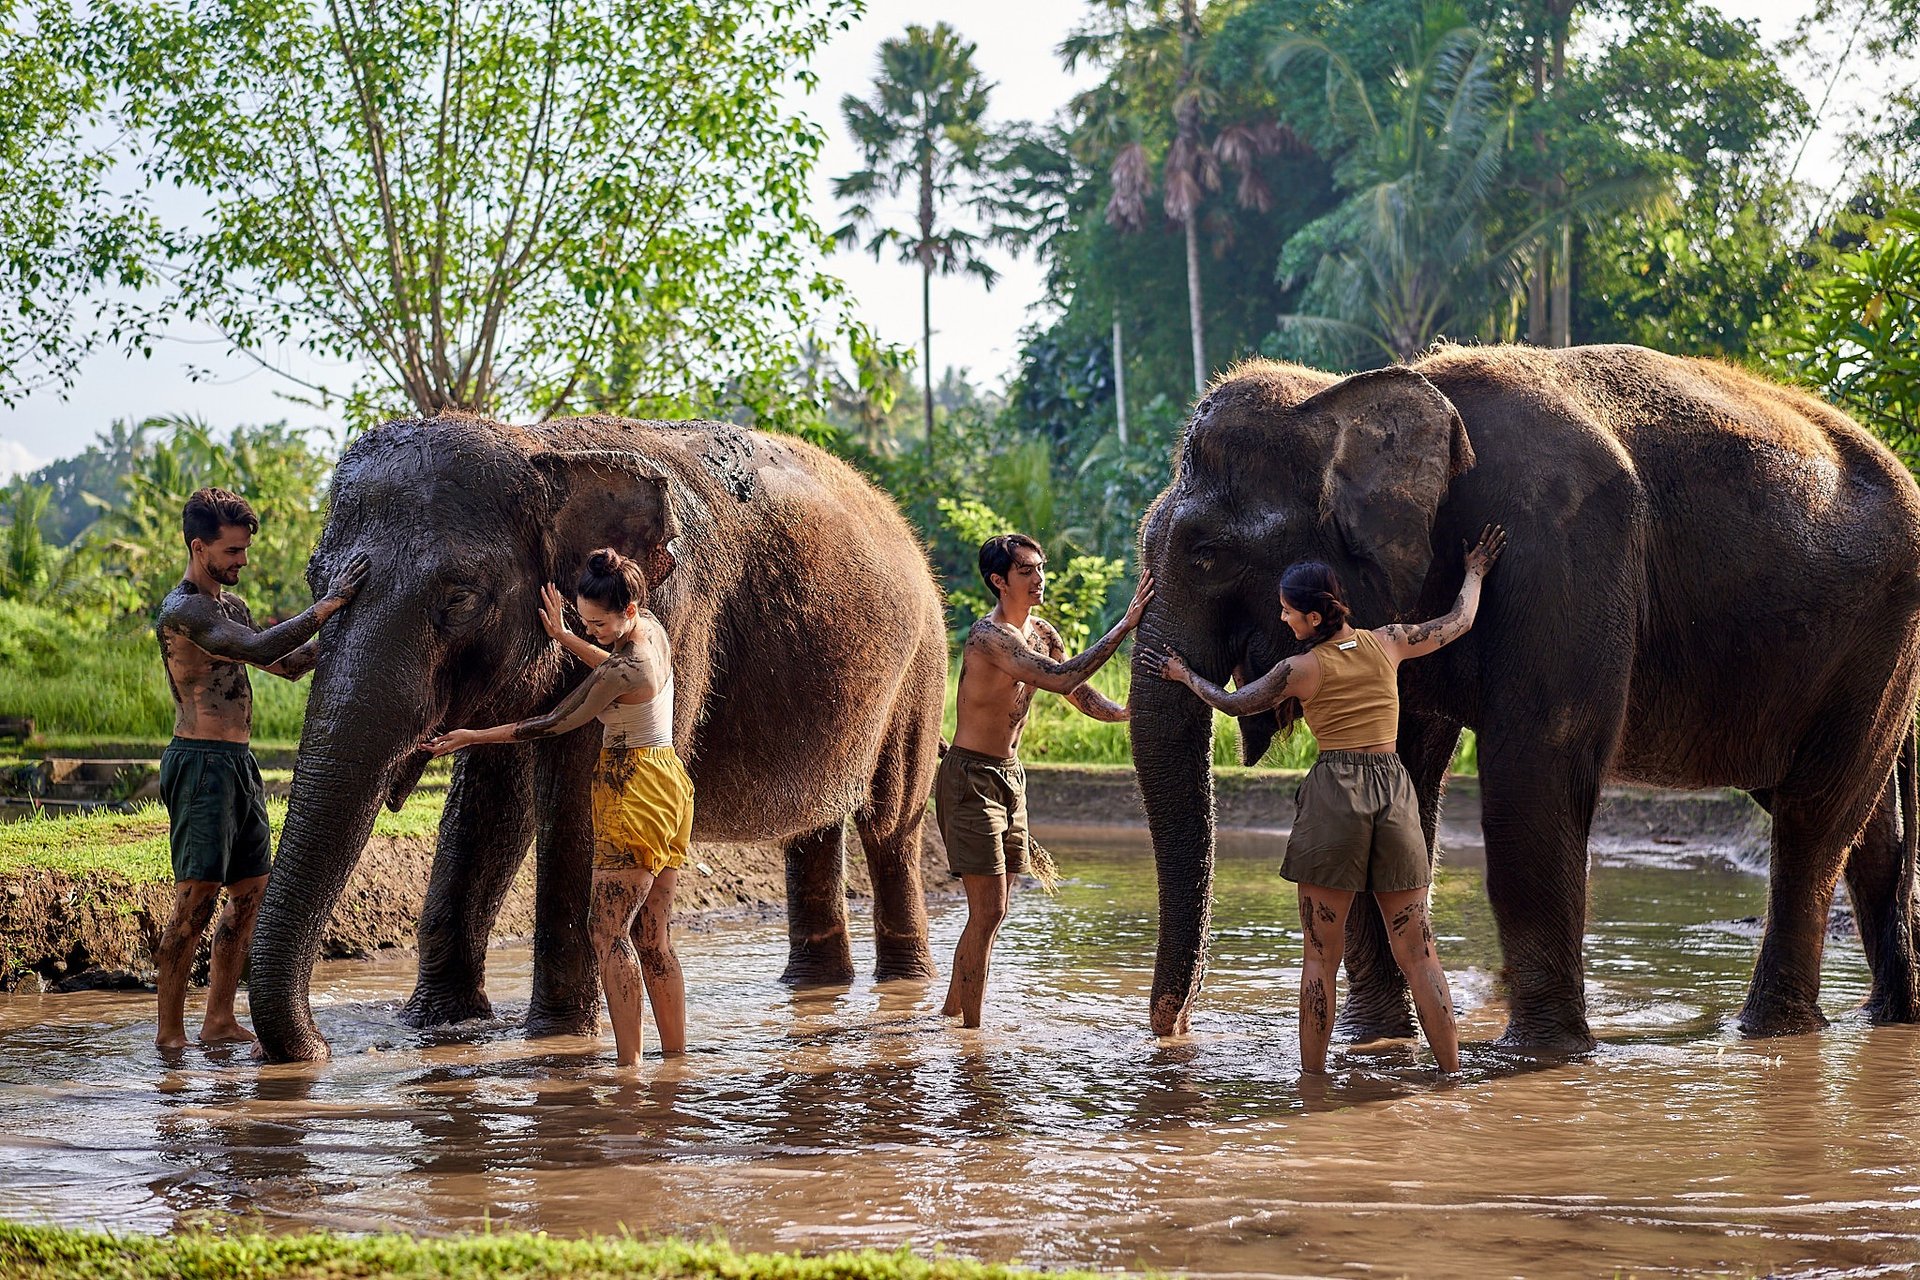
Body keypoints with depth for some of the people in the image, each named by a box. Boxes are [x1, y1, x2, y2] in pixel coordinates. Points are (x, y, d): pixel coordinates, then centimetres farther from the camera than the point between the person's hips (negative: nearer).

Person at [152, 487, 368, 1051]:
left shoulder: (231, 604, 17)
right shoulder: (181, 611, -14)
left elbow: (288, 664, 23)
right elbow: (260, 649, -26)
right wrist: (327, 606, -22)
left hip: (239, 764, 10)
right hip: (200, 764, -10)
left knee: (251, 893, 11)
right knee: (196, 900, -11)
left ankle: (219, 1021, 17)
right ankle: (169, 1033, -8)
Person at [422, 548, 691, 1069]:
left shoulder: (622, 671, -22)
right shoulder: (653, 630, 5)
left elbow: (556, 724, -14)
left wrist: (473, 737, -8)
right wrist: (564, 637, 19)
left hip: (635, 793, -10)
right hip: (669, 785, 10)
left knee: (610, 932, -9)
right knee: (653, 939, 10)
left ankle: (629, 1063, -14)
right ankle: (677, 1059, 10)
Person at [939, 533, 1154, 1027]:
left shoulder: (1041, 633, 8)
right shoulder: (988, 636, -21)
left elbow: (1083, 696, 12)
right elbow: (1060, 679, -31)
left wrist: (1129, 713, -9)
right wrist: (1124, 625, -31)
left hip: (1009, 777, 9)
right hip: (971, 778, -9)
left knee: (993, 911, 13)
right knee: (988, 911, -10)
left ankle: (952, 1014, 25)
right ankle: (971, 1029, -5)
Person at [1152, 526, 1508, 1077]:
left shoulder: (1301, 670, -3)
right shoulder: (1388, 643, 5)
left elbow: (1233, 703, 11)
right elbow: (1459, 622, 21)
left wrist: (1185, 676, 29)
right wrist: (1475, 572, 40)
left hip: (1334, 793, -3)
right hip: (1395, 789, 3)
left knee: (1320, 956, 4)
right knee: (1417, 952, 5)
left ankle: (1313, 1078, 5)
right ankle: (1452, 1075, 1)